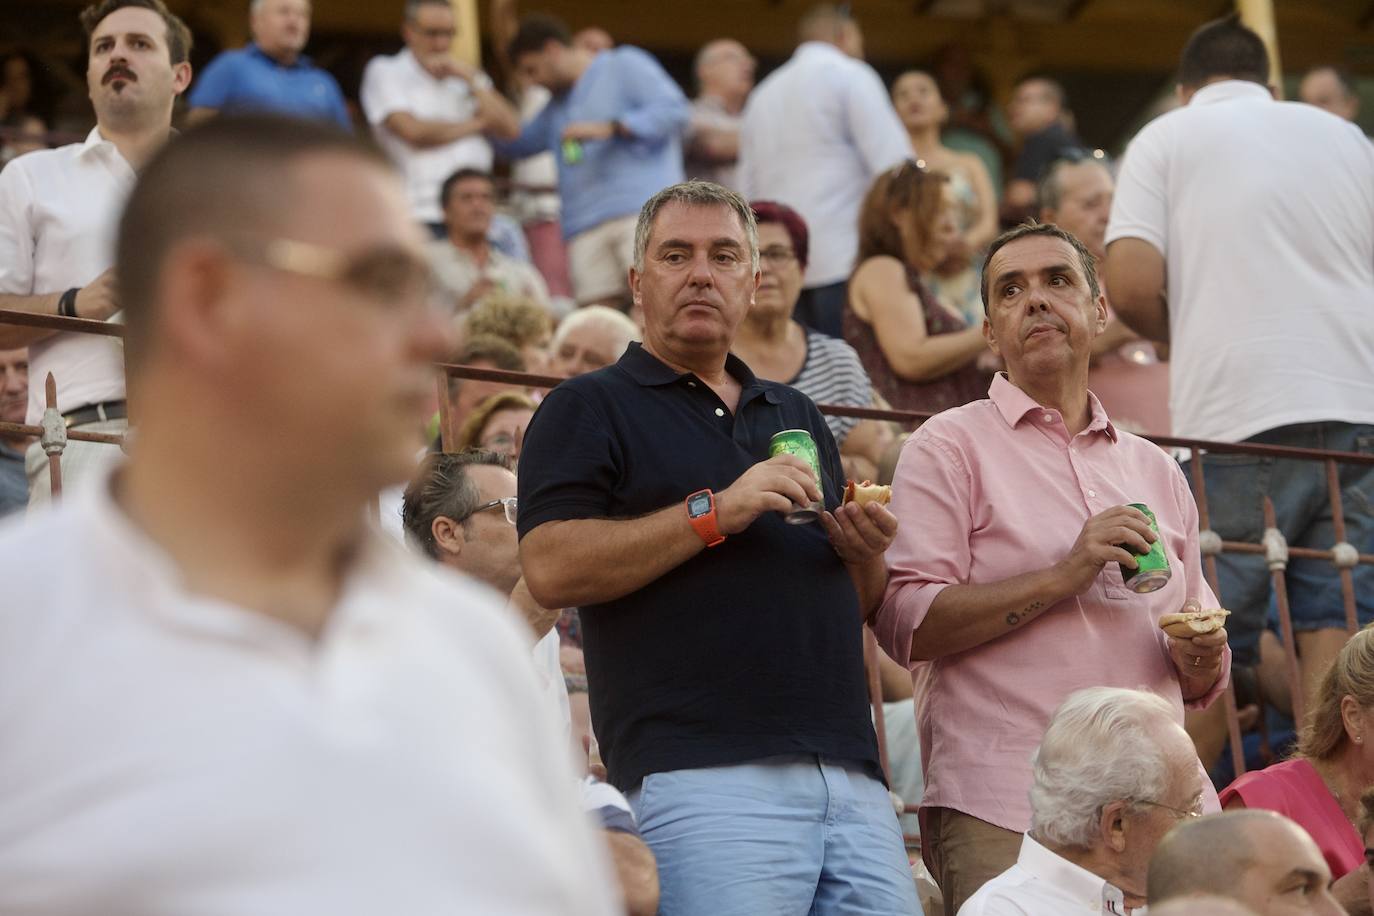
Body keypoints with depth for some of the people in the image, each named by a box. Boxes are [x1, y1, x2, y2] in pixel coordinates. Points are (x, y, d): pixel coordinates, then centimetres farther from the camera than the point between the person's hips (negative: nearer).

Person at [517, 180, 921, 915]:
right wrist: (714, 513, -13)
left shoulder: (797, 417, 26)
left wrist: (867, 553, 5)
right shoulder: (589, 408, 6)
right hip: (700, 773, -6)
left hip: (852, 775, 6)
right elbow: (551, 569, -9)